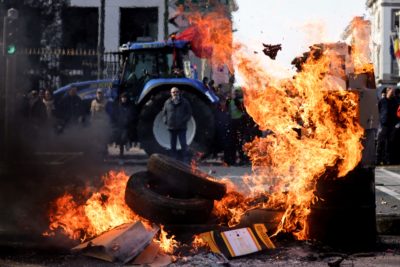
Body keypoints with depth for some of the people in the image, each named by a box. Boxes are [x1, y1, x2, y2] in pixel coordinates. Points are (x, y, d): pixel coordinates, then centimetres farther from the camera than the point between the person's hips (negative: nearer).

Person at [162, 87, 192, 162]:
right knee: (172, 146, 7)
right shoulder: (167, 102, 8)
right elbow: (164, 113, 17)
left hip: (181, 127, -3)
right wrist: (166, 121, 0)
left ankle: (186, 161, -3)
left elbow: (189, 113, 4)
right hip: (171, 127, 3)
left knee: (183, 144, -6)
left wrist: (184, 120, -10)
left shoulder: (184, 102, 3)